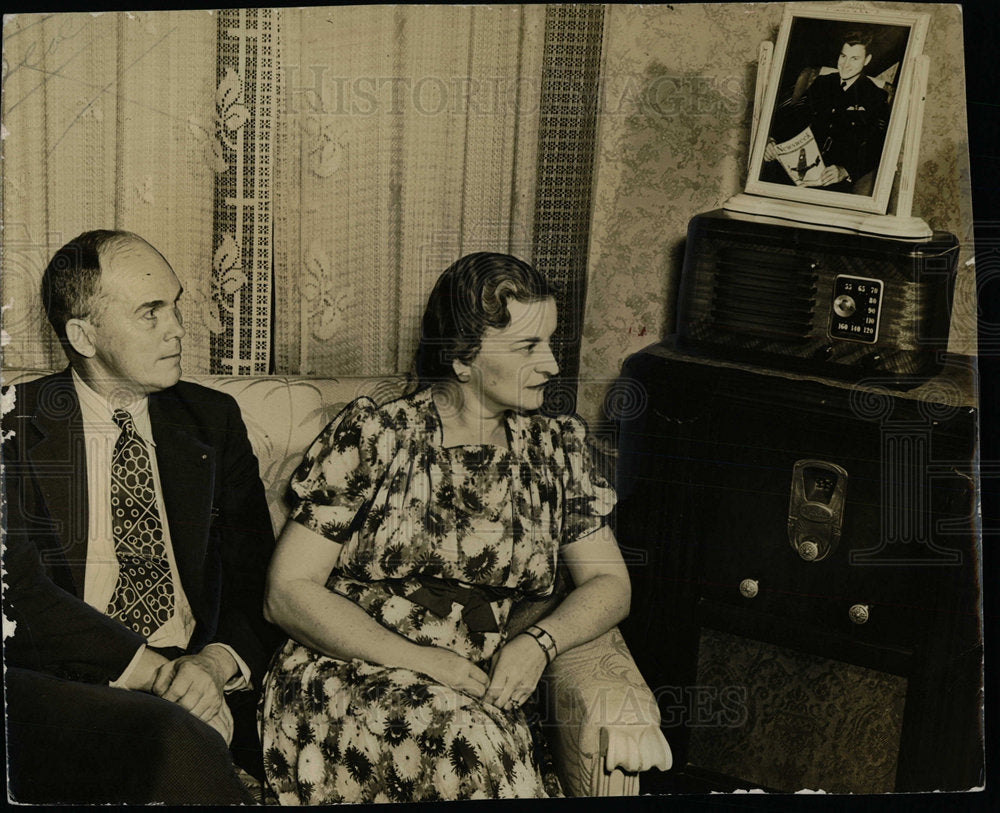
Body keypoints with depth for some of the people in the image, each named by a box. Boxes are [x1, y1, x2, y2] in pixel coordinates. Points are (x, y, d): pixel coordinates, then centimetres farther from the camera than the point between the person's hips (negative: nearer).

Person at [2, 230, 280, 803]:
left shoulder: (214, 420, 17)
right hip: (59, 686, -3)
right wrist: (156, 670, -16)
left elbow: (258, 580, 12)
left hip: (202, 686, 3)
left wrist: (218, 662, -11)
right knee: (176, 744, -35)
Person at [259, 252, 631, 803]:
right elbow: (288, 592, -4)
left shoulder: (553, 448, 11)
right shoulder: (373, 437, -1)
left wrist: (539, 643, -7)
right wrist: (419, 659, -15)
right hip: (343, 675, -3)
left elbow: (609, 584, 15)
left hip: (480, 698, 3)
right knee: (472, 742, -35)